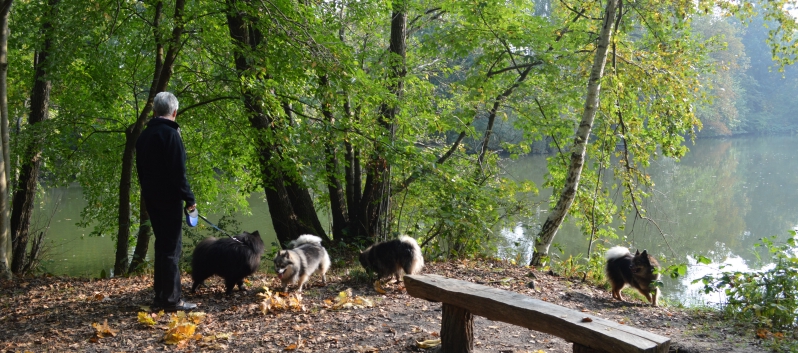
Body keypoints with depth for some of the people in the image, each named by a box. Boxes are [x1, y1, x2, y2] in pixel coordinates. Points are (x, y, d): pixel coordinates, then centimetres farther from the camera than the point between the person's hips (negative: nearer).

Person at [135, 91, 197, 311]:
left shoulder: (144, 135, 12)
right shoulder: (171, 134, -13)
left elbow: (141, 169, 17)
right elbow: (178, 171, -18)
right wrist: (189, 198, -12)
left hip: (151, 198, 8)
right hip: (169, 197, -8)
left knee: (162, 244, 15)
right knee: (172, 247, -5)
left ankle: (161, 296, 19)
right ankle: (171, 299, -5)